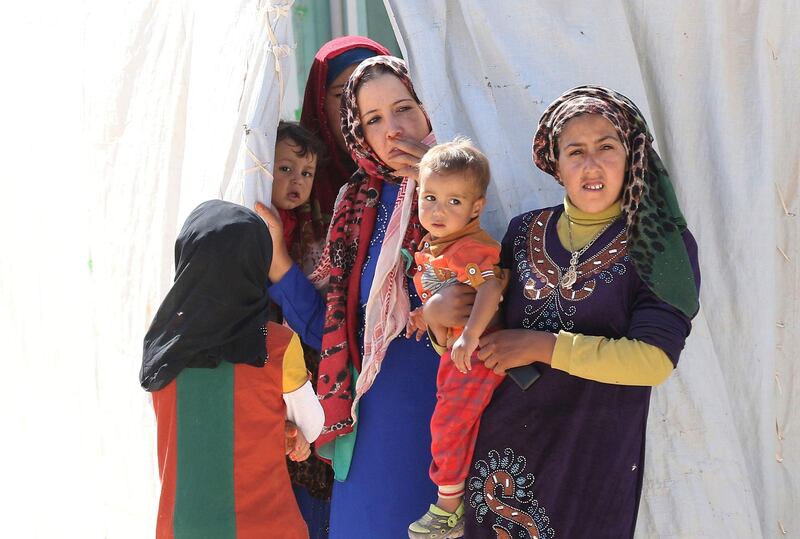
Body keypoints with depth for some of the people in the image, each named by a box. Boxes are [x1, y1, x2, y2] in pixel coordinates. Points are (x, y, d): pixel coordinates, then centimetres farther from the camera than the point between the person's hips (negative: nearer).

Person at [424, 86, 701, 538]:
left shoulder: (662, 245, -7)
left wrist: (542, 346, -17)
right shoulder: (525, 232, 5)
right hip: (503, 438, 4)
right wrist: (438, 311, -7)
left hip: (594, 452, -3)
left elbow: (655, 360, -17)